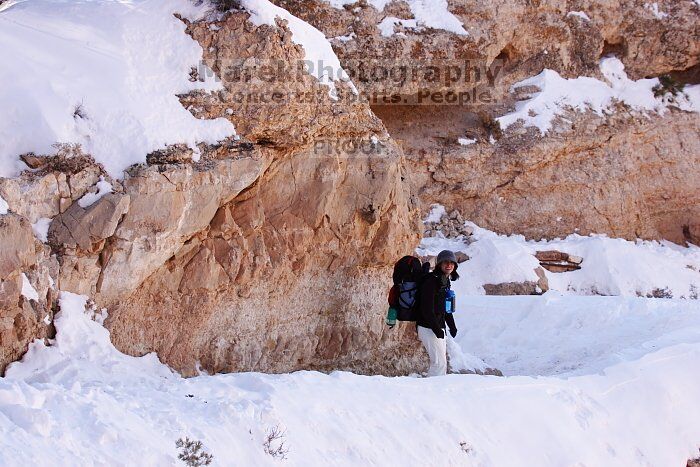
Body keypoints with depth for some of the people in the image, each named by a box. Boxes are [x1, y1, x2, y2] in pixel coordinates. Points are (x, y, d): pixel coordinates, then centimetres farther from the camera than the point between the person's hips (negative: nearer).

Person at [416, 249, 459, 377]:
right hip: (429, 328, -10)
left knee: (441, 362, 14)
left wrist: (452, 325, 17)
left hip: (438, 327, 10)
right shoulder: (431, 281, -17)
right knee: (439, 362, -13)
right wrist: (437, 329, -23)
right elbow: (426, 309, -22)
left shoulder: (445, 281, 14)